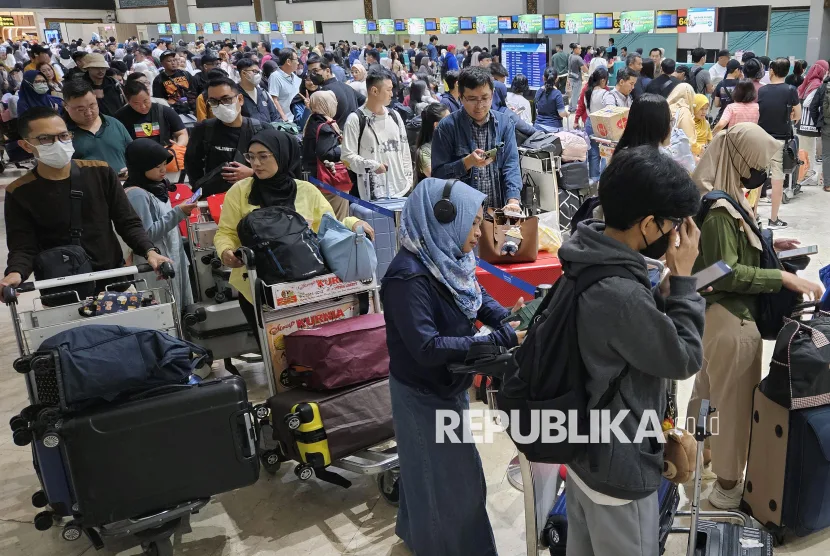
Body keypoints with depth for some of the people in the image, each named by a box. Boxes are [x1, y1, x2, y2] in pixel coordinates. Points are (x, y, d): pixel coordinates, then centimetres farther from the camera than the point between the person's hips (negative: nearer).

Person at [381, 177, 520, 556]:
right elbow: (427, 348, -34)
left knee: (443, 469, 27)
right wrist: (500, 340, -33)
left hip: (447, 384, 9)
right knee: (447, 478, 10)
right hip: (423, 393, -9)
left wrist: (511, 322, -12)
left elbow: (480, 298, 8)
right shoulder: (410, 277, -31)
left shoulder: (448, 260, -5)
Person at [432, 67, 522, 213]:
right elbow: (437, 173, -1)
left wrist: (513, 200, -15)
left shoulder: (505, 123, 8)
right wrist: (468, 162, -17)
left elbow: (511, 165, 1)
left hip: (499, 209, 3)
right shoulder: (447, 127, 0)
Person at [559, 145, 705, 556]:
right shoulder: (619, 293, -34)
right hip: (618, 468, -8)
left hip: (583, 449, 8)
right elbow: (684, 360, -20)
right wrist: (683, 279, -15)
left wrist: (669, 286, -6)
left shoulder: (591, 259, -4)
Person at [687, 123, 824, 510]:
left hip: (717, 312, 10)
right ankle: (728, 483, 19)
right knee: (733, 401, 4)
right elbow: (728, 273, -27)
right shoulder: (718, 208, -26)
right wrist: (784, 278, -26)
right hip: (730, 318, -10)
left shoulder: (721, 196, 6)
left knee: (709, 390, 24)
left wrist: (768, 245, 10)